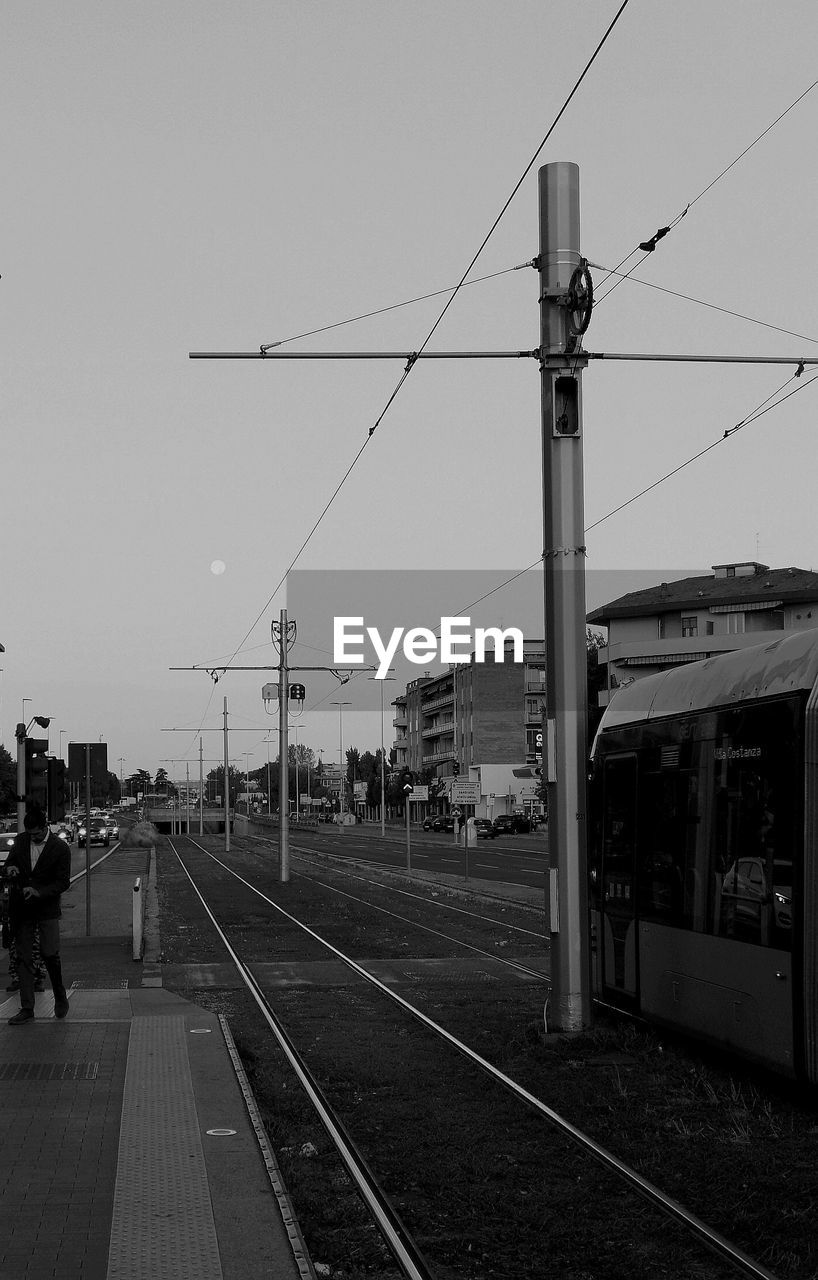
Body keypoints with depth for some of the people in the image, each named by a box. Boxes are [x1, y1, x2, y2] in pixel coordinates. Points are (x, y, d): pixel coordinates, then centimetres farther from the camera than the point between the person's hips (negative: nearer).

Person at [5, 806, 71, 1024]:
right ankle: (26, 1008, 6)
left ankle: (60, 998, 15)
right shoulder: (21, 841, 4)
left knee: (50, 954, -10)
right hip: (21, 908, 4)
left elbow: (63, 882, -8)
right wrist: (10, 868, -8)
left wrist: (38, 891, -20)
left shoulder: (60, 848, -8)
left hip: (46, 909, -4)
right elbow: (10, 862, 17)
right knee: (24, 958, 3)